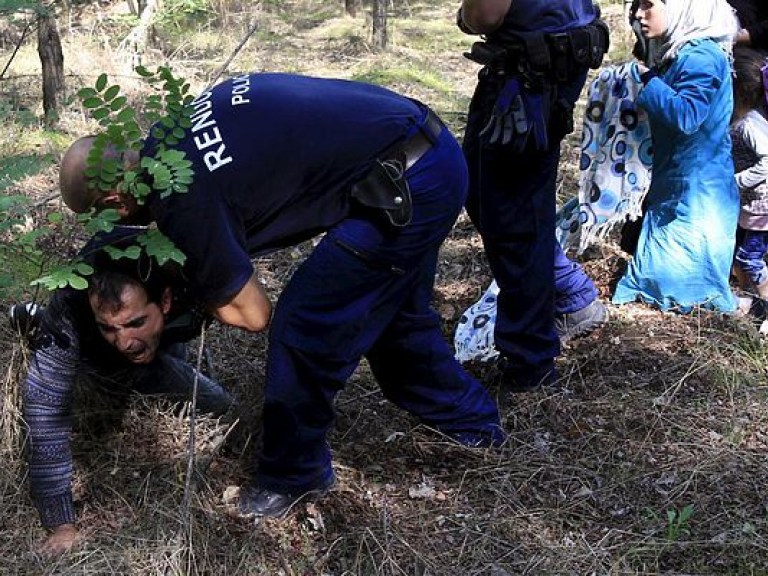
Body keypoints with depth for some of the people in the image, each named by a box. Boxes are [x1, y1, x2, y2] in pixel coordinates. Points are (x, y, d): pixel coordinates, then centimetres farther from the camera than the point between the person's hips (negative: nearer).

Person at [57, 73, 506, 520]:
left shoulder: (182, 201, -18)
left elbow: (252, 314, -8)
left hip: (409, 185, -10)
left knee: (305, 328, 0)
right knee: (392, 313, 27)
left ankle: (292, 478, 19)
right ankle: (475, 423, 47)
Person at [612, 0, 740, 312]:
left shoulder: (702, 57, -19)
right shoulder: (681, 55, 10)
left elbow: (686, 115, -31)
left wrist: (647, 79, -22)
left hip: (696, 192, -10)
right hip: (676, 189, 10)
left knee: (675, 281, -7)